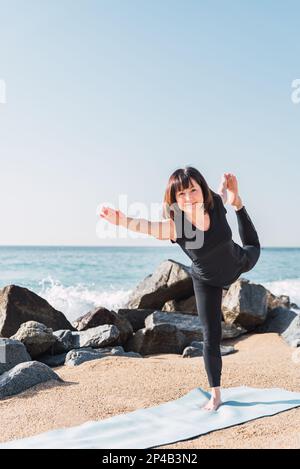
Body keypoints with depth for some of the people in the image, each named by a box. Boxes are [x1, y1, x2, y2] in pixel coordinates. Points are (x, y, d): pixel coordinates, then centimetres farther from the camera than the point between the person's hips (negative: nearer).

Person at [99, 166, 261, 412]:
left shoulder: (216, 204, -32)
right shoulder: (175, 226, -40)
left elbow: (223, 189, -3)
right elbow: (147, 226, -64)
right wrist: (122, 220, -80)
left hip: (239, 264, 3)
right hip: (207, 282, -3)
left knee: (253, 248, 38)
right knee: (211, 338, -3)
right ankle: (216, 395, 14)